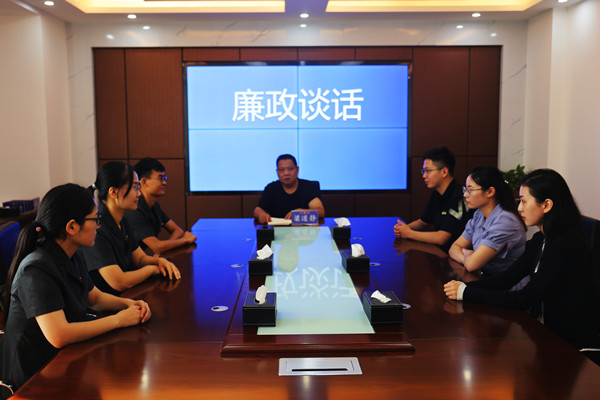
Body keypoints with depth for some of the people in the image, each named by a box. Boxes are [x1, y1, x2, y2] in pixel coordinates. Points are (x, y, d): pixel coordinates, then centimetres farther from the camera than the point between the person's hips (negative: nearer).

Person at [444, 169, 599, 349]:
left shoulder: (566, 246, -24)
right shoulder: (541, 239, 5)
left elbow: (525, 299, -24)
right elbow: (510, 276, 3)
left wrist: (467, 293, -22)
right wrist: (465, 286, -11)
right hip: (544, 328, 7)